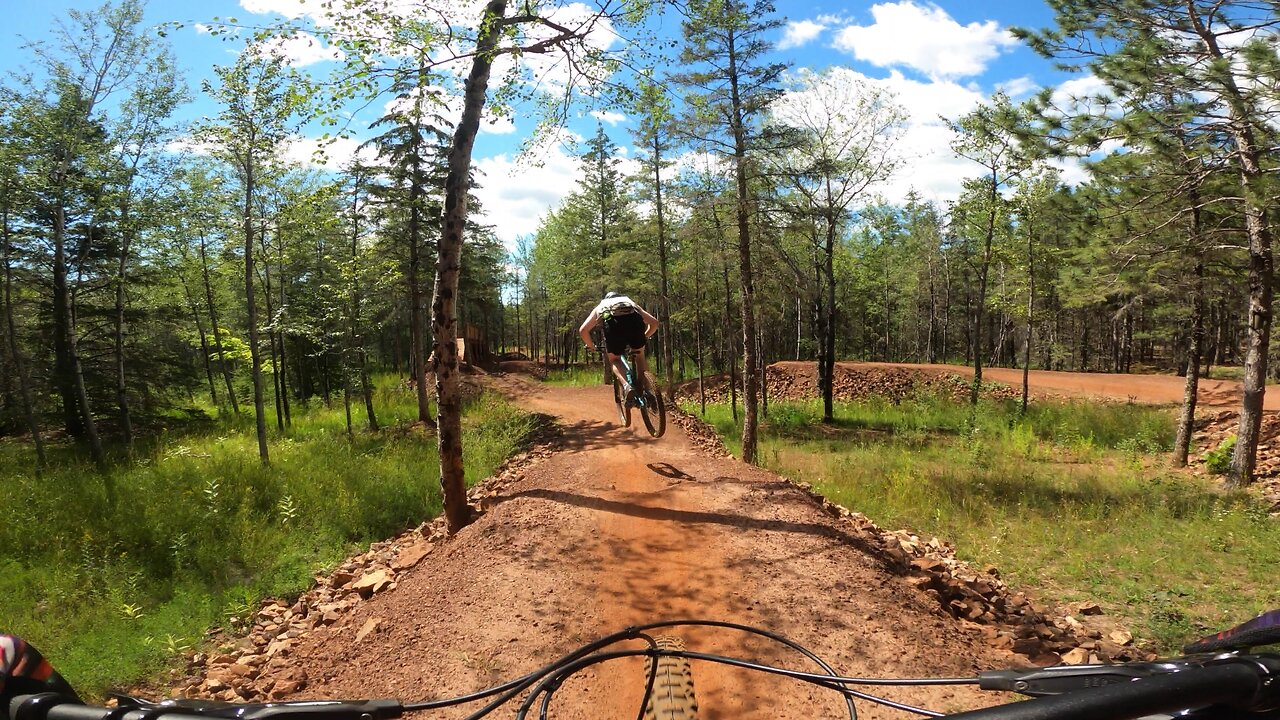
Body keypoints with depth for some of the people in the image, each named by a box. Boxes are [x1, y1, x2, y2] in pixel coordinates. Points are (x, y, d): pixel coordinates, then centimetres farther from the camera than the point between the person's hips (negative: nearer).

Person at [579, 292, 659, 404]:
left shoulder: (600, 306, 40)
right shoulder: (631, 302, 43)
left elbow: (583, 330, 27)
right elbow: (654, 322, 36)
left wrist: (591, 346, 44)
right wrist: (644, 338, 52)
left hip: (611, 323, -1)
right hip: (634, 320, 1)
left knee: (614, 360, 23)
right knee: (640, 355, 27)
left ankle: (626, 386, -5)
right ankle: (648, 391, 10)